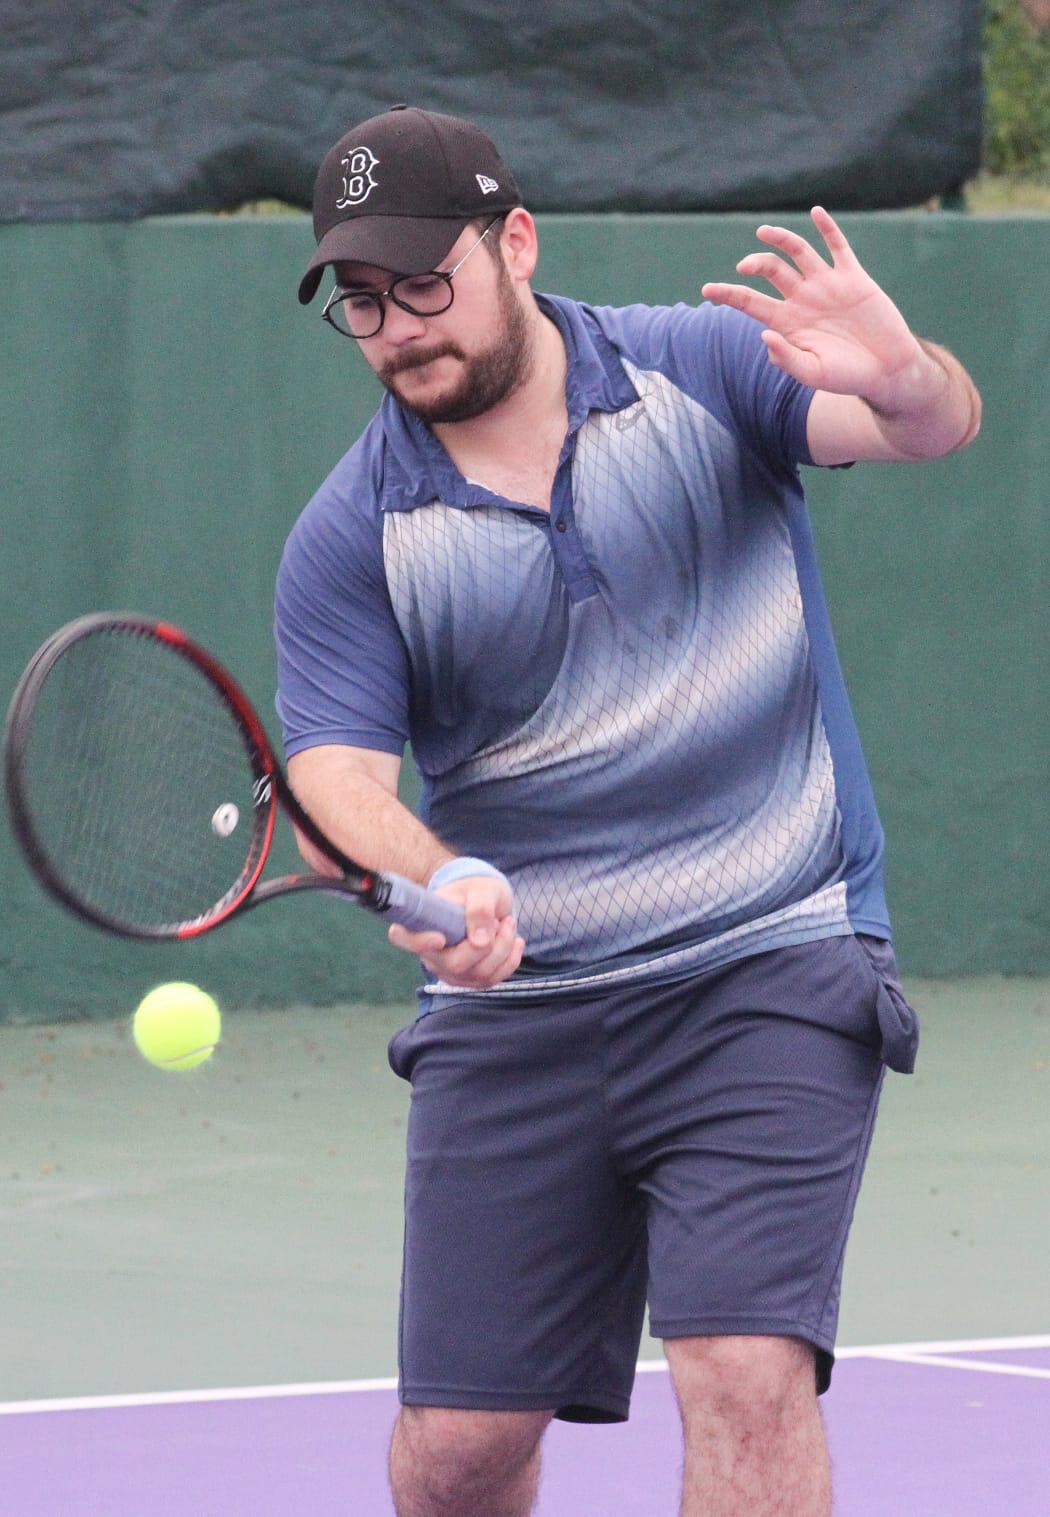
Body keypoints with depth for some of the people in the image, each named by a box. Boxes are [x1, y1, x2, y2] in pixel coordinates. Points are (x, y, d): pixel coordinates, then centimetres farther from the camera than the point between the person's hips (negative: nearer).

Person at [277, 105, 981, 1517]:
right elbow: (337, 773, -11)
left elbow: (935, 427, -14)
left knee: (747, 1379, -20)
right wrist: (435, 883, -34)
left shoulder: (699, 366, -2)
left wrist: (905, 384, -40)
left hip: (768, 975, -2)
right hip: (513, 1013, 2)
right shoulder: (354, 538, 0)